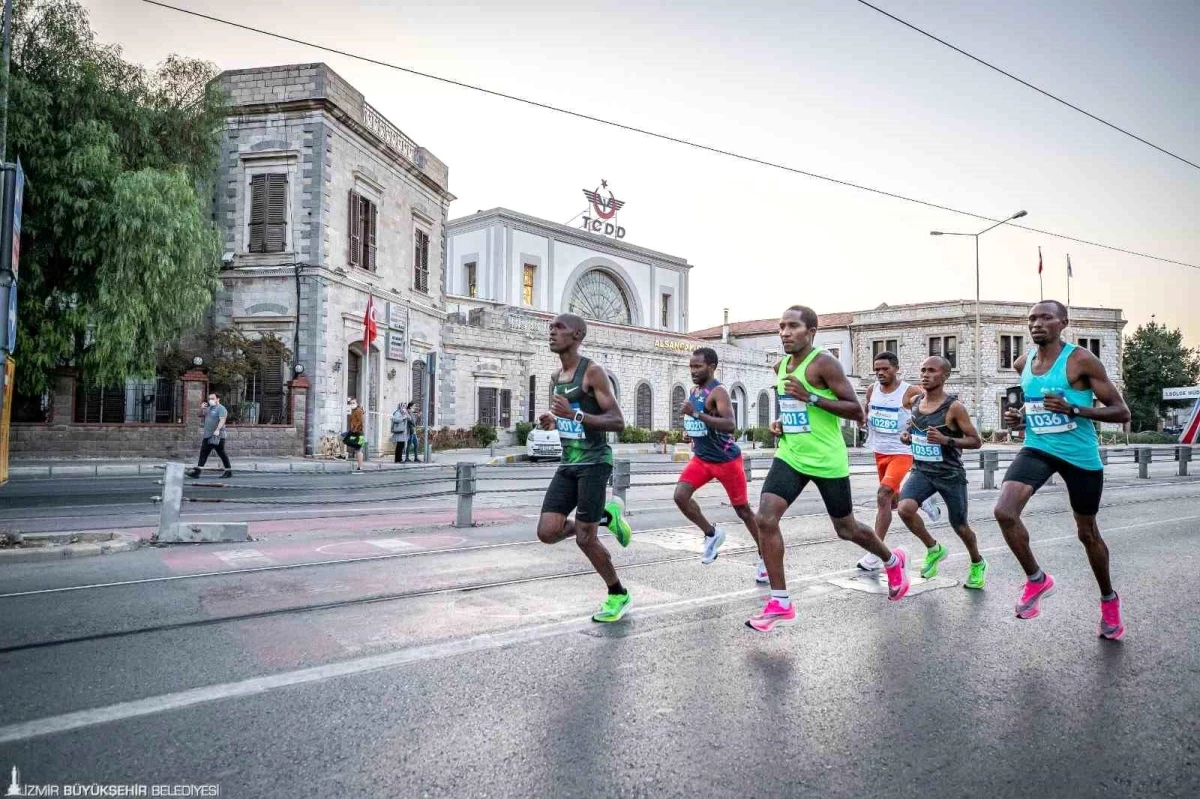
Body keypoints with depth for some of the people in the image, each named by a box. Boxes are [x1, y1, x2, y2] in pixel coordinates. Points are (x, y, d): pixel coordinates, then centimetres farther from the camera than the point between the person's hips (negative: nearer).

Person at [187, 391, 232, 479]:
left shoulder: (221, 408, -10)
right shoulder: (209, 408, 18)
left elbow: (222, 420, -23)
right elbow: (201, 416, 25)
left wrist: (217, 430, -37)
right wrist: (201, 409, 4)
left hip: (217, 436, -8)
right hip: (207, 436, 8)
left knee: (221, 453, -1)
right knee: (203, 453, 4)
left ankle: (229, 471, 8)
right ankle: (197, 471, 2)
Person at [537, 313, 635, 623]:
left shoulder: (592, 372, -11)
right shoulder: (556, 378, 13)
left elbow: (618, 422, -15)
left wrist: (574, 415, -26)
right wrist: (552, 422, 4)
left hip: (594, 462, -7)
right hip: (567, 464, 7)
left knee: (585, 539, -3)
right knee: (547, 533, -3)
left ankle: (618, 595, 21)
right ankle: (607, 516, 20)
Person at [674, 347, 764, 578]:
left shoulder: (718, 392, -18)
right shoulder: (694, 391, 8)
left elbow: (729, 424, -33)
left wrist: (696, 414, -39)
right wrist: (692, 434, 10)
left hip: (726, 459, -7)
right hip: (701, 458, 7)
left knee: (743, 510, 4)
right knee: (680, 496, -13)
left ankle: (764, 557, 21)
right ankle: (712, 534, 8)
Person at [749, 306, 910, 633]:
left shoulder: (824, 363, -15)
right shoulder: (781, 367, 8)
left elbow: (857, 411, -17)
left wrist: (811, 397, -26)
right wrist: (781, 422, 4)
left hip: (827, 460, -6)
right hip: (790, 455, 6)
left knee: (846, 529, 12)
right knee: (765, 519, -13)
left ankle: (893, 561, 45)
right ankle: (780, 603, -3)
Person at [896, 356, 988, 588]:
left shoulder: (954, 407, -14)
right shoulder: (915, 402, 2)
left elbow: (976, 441, -11)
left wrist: (946, 440, -27)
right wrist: (906, 435, -2)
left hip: (951, 474, -4)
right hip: (921, 471, 4)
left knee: (960, 526, 11)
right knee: (905, 509, -23)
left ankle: (977, 564, 43)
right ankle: (934, 549, 6)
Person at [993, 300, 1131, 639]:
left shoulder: (1082, 361, -13)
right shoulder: (1023, 364, 3)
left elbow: (1122, 412, -12)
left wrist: (1073, 409, -26)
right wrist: (1020, 418, 2)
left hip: (1081, 455, -3)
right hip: (1037, 449, 3)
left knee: (1087, 533, 13)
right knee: (1004, 511, -21)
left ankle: (1109, 600, 40)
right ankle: (1036, 579, 2)